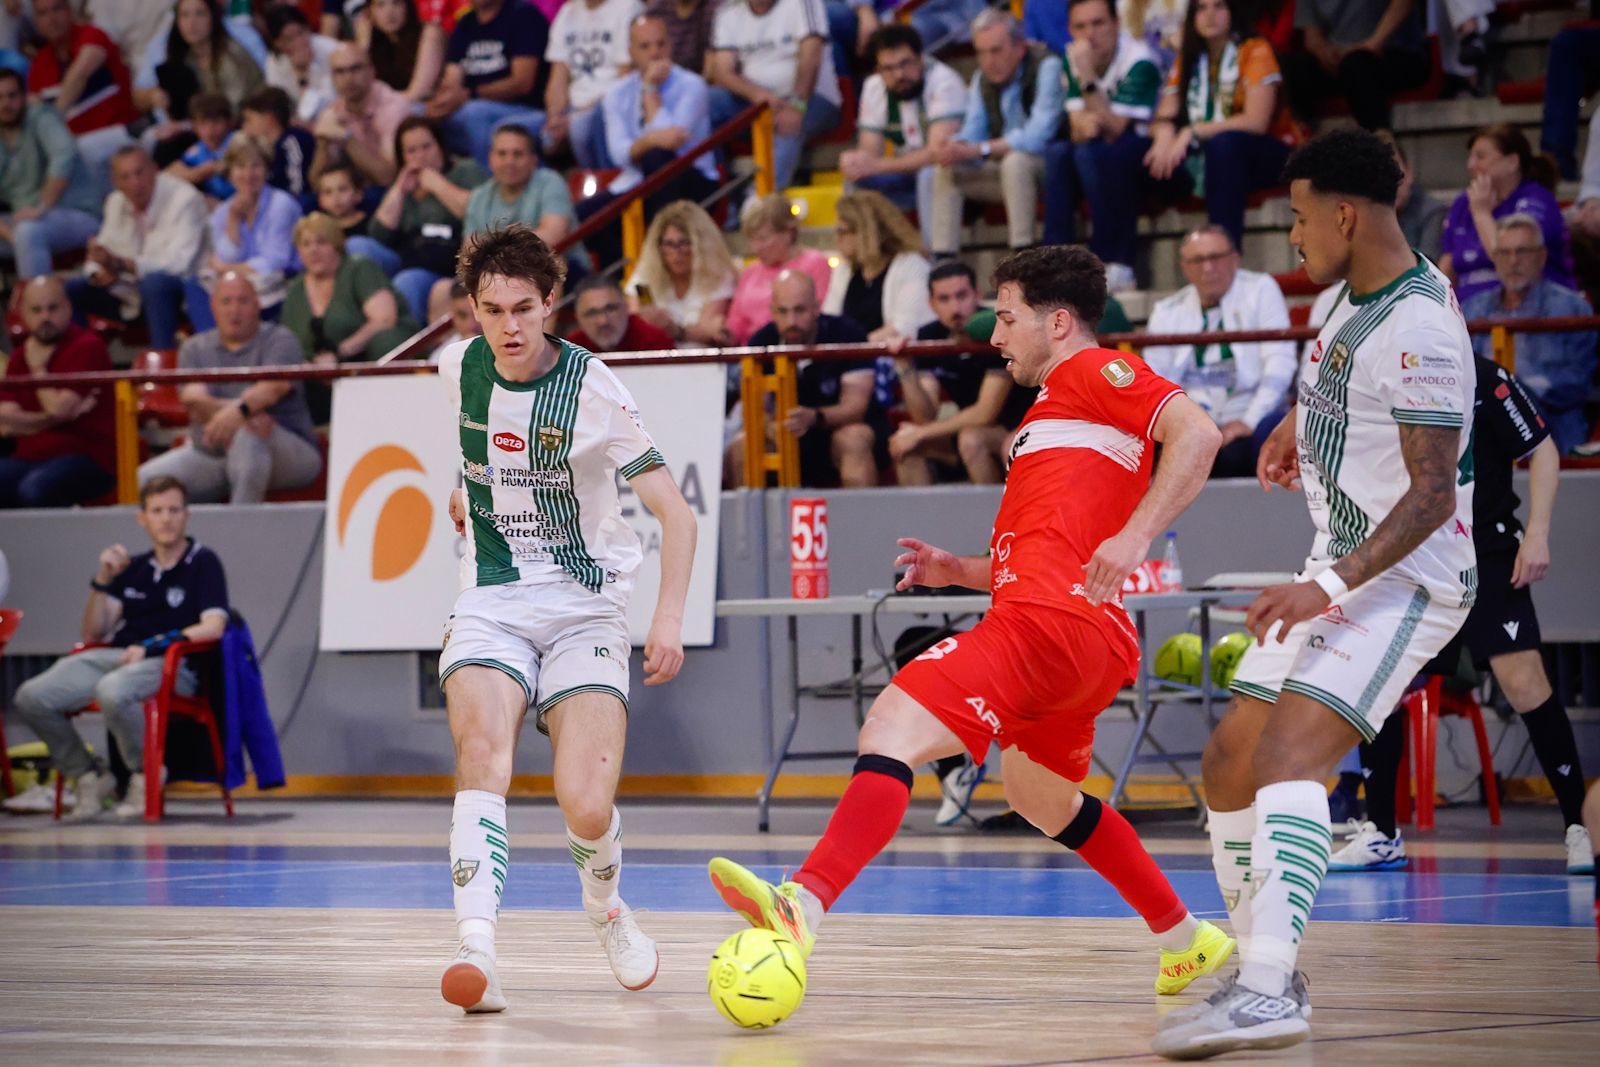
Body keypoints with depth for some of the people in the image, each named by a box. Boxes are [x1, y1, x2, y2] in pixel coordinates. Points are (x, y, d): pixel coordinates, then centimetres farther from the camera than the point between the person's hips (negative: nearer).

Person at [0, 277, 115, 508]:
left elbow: (59, 408, -13)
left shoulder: (87, 348, -3)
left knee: (34, 489, -36)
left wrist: (38, 367, 0)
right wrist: (51, 419, -9)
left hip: (88, 456, -6)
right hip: (29, 457, 6)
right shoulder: (20, 357, 15)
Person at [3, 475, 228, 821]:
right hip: (114, 656, 6)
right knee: (31, 698, -16)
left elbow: (213, 627, -8)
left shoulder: (203, 563, 6)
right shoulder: (134, 569, 21)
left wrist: (152, 645, -15)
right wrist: (102, 581, 2)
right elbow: (93, 634, 17)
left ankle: (146, 776, -15)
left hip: (171, 664, -6)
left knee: (113, 691, -41)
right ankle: (88, 776, 3)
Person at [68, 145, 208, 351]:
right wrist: (100, 275, -17)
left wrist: (120, 264, -35)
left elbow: (178, 262, -26)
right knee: (69, 290, -9)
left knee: (153, 283, -39)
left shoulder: (184, 199, -16)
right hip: (129, 295, 7)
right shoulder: (116, 203, 7)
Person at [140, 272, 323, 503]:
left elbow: (273, 388, -21)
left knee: (247, 433, -38)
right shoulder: (195, 349, 10)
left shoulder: (279, 340, 0)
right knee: (145, 479, -16)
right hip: (208, 455, 4)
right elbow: (194, 402, -8)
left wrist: (239, 410, -43)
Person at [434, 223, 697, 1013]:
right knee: (482, 752, -27)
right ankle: (477, 949, -37)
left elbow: (673, 511, -13)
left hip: (585, 613, -3)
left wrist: (670, 615, -24)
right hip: (491, 607, 3)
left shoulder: (592, 388, -14)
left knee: (587, 808, -15)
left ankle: (605, 907, 21)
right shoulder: (460, 369, -1)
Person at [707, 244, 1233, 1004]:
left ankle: (802, 906, -41)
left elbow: (1196, 432, -16)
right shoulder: (1050, 408, 30)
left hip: (1049, 623, -11)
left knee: (893, 723, -23)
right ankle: (1187, 941, 38)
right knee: (1042, 797, 31)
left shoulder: (1092, 372, 1)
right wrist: (959, 571, 21)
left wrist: (1135, 534, -25)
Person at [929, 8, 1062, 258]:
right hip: (1008, 170, 7)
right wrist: (956, 148, -25)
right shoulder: (982, 79, 5)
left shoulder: (1047, 68, -19)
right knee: (945, 172, -7)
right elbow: (972, 134, 1)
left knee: (1016, 162, -36)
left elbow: (1037, 137, -29)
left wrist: (976, 150, -31)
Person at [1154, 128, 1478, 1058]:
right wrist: (1301, 419, 30)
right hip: (1342, 572, 10)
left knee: (1289, 753, -28)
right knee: (1229, 763, 10)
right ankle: (1263, 972, 20)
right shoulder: (1354, 294, 9)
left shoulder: (1418, 323, -21)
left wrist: (1330, 588, -32)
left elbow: (1434, 493, -26)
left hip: (1408, 576, -10)